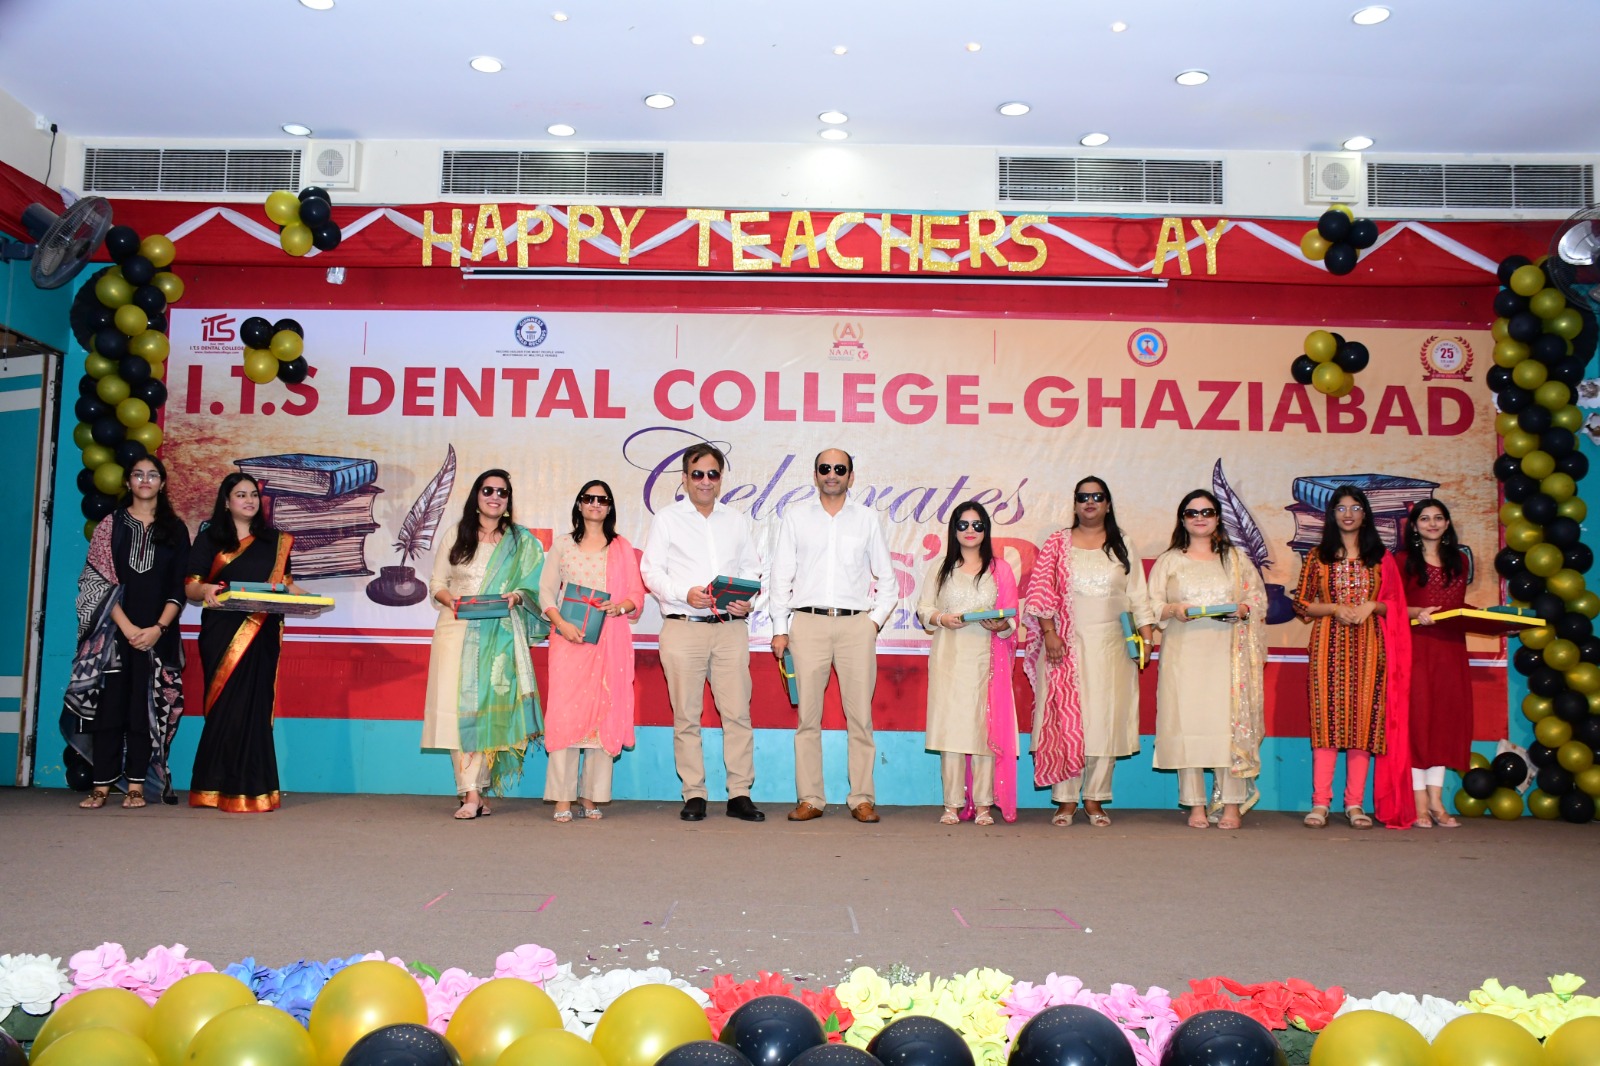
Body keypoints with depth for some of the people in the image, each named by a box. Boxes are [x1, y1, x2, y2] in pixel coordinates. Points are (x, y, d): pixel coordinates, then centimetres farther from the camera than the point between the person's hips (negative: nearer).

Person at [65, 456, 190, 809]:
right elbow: (99, 580, 0)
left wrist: (158, 628, -10)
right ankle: (102, 785, 2)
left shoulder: (175, 529, 9)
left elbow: (179, 588, 4)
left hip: (157, 633, 0)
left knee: (146, 707, -1)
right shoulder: (112, 524, 8)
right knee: (108, 704, -3)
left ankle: (136, 785, 4)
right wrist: (126, 627, -11)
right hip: (114, 630, 0)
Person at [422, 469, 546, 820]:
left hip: (499, 634, 0)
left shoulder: (521, 540, 11)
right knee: (458, 705, -9)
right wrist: (450, 599, -9)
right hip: (456, 629, 1)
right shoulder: (457, 535, 12)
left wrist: (516, 597, -12)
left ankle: (473, 791, 0)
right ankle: (473, 793, -8)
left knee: (487, 706, -7)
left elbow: (532, 585, 8)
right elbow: (436, 582, 11)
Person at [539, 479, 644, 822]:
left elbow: (638, 594, 10)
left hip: (610, 639, 1)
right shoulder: (563, 544, 14)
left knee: (604, 711, -3)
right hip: (569, 637, -1)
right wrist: (561, 623, -9)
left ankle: (592, 796, 3)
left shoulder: (622, 547, 15)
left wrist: (621, 606, -12)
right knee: (565, 710, -8)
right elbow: (546, 591, 7)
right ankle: (562, 798, -4)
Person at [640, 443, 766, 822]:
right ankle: (694, 795, 8)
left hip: (731, 628, 2)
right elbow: (651, 571, 3)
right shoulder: (667, 519, 9)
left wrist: (747, 601, -4)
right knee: (686, 716, 0)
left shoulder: (738, 521, 18)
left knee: (738, 712, -4)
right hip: (683, 628, -2)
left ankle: (739, 794, 3)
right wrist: (686, 593, -13)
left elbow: (752, 570, 17)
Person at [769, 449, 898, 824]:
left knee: (860, 715, 0)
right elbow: (781, 575, 9)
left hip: (856, 624, 0)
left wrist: (875, 619, 3)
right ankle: (810, 798, 6)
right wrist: (780, 629, 4)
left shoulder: (867, 519, 11)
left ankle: (862, 798, 6)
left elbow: (887, 578, 14)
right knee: (808, 715, 0)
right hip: (808, 623, 0)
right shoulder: (796, 516, 11)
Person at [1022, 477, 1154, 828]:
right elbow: (1041, 590, -1)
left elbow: (1138, 596, 10)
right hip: (1067, 644, -1)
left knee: (1106, 718, 1)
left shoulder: (1123, 547, 11)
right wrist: (1049, 633, -11)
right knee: (1065, 717, -3)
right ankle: (1065, 800, 4)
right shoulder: (1057, 543, 6)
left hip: (1110, 645, 2)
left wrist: (1146, 638, 0)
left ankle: (1095, 798, 11)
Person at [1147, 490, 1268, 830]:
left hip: (1227, 654, 0)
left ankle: (1231, 804, 1)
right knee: (1187, 723, -5)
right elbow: (1151, 605, 8)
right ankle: (1195, 805, 2)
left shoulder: (1237, 559, 15)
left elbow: (1258, 598, 11)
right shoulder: (1169, 560, 13)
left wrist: (1242, 609, -9)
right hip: (1184, 654, 0)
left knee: (1230, 723, -6)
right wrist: (1173, 609, -12)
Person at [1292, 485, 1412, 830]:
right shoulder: (1318, 555, 9)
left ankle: (1355, 803, 6)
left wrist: (1371, 606, -9)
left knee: (1364, 720, 0)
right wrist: (1335, 608, -10)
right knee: (1326, 719, -5)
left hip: (1368, 646, 1)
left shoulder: (1380, 557, 12)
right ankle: (1320, 802, -2)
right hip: (1328, 645, -1)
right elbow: (1302, 604, 5)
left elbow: (1394, 604, 10)